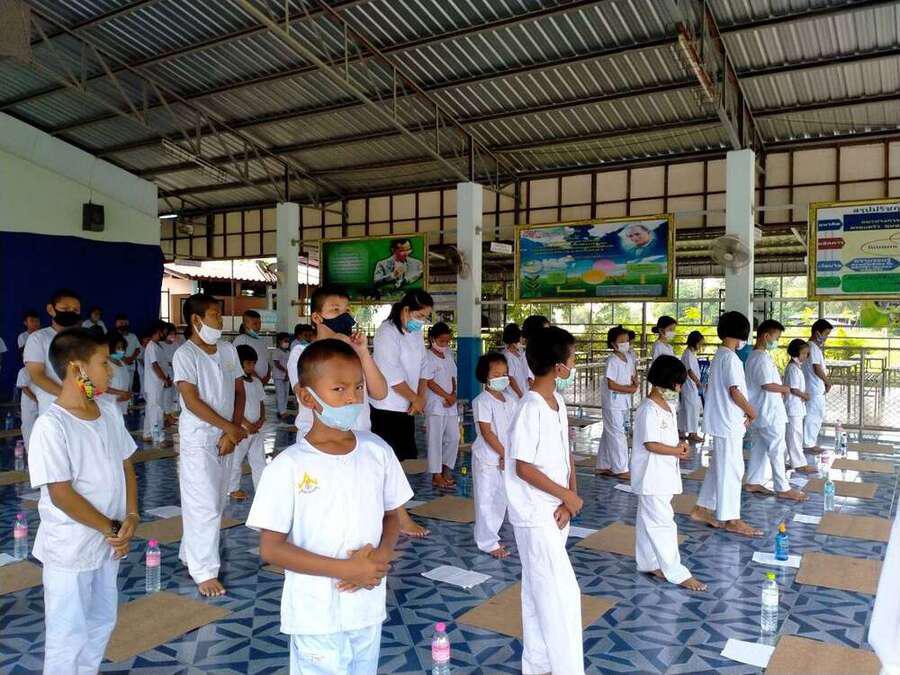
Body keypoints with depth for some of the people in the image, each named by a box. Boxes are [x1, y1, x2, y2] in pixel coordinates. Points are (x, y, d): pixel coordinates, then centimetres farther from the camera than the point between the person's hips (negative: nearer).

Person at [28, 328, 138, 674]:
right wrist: (112, 529, -14)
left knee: (102, 623, 21)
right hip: (70, 550, -7)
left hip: (107, 542, 7)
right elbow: (61, 494, -21)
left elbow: (125, 464, 7)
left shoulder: (109, 410, 0)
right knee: (69, 635, 8)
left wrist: (131, 517, -5)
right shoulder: (51, 425, -22)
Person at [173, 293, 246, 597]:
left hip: (225, 437, 6)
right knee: (205, 506, -4)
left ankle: (189, 554, 31)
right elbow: (192, 401, -16)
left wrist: (232, 434, -4)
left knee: (215, 503, 14)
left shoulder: (228, 350, 7)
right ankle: (204, 572, 6)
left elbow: (239, 392, 7)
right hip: (199, 438, -6)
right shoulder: (185, 354, -11)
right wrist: (231, 428, -14)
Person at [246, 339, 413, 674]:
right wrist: (346, 569, -21)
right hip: (317, 618, -4)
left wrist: (382, 555, -13)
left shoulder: (378, 451, -4)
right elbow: (271, 549, -14)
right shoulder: (289, 466, -16)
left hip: (369, 608, 4)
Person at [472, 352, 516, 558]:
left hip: (506, 459, 7)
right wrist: (505, 454, -16)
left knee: (501, 499, 15)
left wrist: (508, 455, -4)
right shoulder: (482, 401, -14)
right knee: (486, 500, 0)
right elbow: (487, 433, -17)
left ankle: (491, 536, 29)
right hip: (487, 459, -7)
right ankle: (487, 542, 9)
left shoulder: (510, 400, 8)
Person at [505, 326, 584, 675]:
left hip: (555, 512, 8)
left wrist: (568, 500, -4)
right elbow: (524, 468, -21)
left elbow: (566, 453, 8)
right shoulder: (531, 409, -21)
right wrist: (568, 496, -12)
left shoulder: (557, 402, 5)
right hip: (536, 516, -8)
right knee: (563, 594, -1)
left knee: (540, 593, 18)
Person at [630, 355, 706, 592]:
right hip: (652, 476, -9)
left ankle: (648, 563, 27)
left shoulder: (669, 406, 10)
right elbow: (651, 444, -23)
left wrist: (680, 444, 1)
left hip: (665, 473, 9)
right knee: (662, 522, -4)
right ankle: (676, 573, 2)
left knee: (648, 520, 17)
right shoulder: (649, 410, -20)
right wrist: (677, 452, -13)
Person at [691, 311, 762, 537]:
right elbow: (735, 392, -21)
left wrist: (743, 412, 13)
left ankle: (702, 509, 22)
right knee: (731, 469, -1)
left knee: (719, 467, 16)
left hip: (721, 421, 10)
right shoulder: (730, 358, -18)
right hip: (729, 423, -10)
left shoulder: (719, 355, 12)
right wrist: (751, 411, -6)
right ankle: (730, 519, 8)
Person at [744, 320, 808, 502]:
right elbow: (767, 385, -25)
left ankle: (753, 482, 20)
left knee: (759, 447, 14)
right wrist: (785, 389, -9)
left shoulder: (754, 356, 14)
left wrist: (780, 389, 7)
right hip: (768, 412, -10)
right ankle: (783, 488, 3)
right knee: (777, 449, -3)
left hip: (762, 412, 10)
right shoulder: (762, 358, -19)